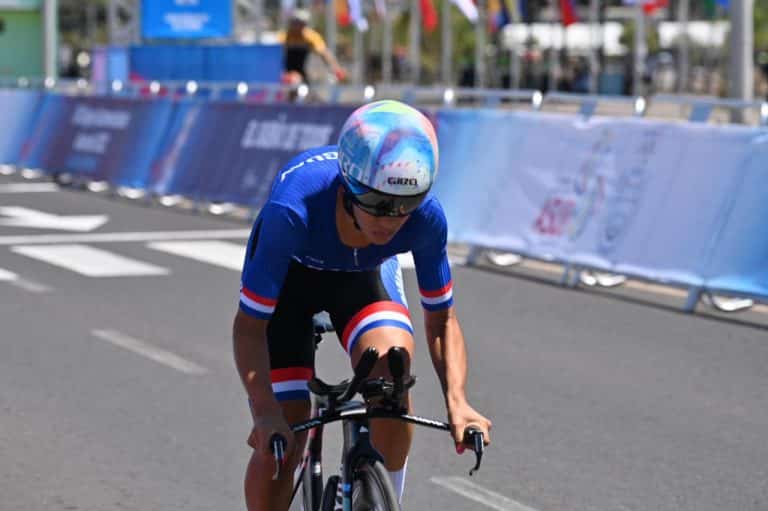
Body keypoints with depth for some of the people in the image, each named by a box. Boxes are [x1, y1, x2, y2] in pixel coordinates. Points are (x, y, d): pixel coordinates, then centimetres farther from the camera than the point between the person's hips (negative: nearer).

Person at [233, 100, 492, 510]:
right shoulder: (294, 210, -41)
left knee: (392, 363, -29)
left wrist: (456, 401, -33)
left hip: (363, 273, 2)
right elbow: (250, 325, -33)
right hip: (288, 271, -2)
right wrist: (266, 413, -46)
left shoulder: (426, 217, -32)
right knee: (279, 442, -12)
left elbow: (441, 320, -17)